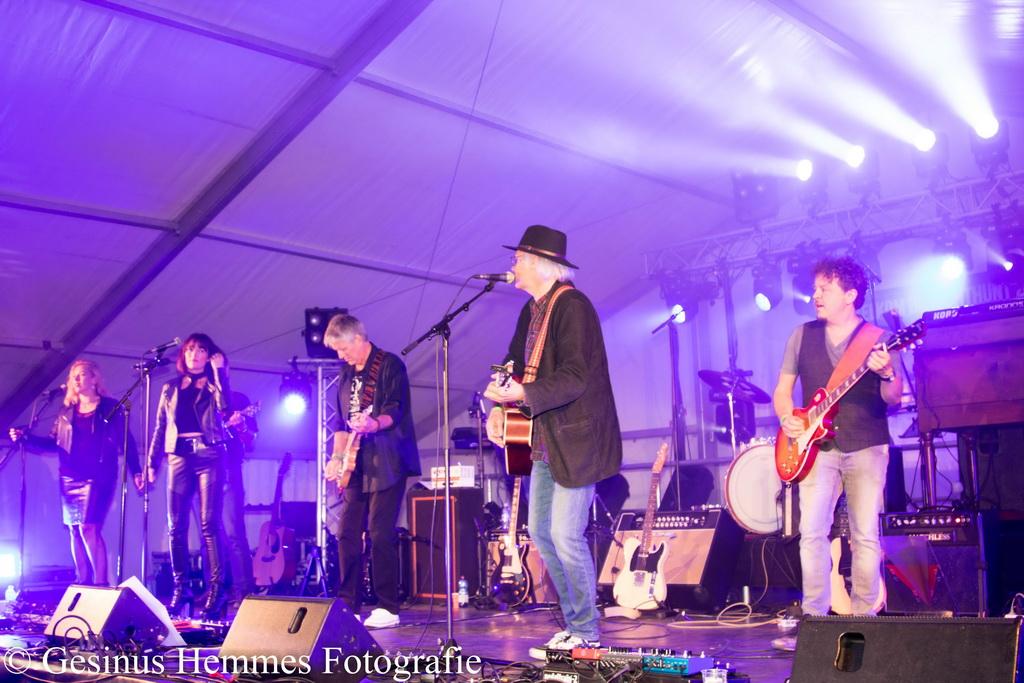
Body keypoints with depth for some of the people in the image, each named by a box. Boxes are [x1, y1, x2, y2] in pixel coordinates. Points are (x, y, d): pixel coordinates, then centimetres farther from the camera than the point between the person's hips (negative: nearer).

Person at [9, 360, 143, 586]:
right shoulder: (66, 411, 14)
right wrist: (25, 438, -1)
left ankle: (100, 584, -12)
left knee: (88, 528, -16)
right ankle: (83, 584, 14)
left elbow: (127, 442, 2)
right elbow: (52, 442, 14)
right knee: (75, 530, 6)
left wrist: (136, 472, -3)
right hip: (69, 479, 5)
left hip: (98, 478, -5)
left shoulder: (110, 408, 2)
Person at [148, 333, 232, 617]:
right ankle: (180, 587, 10)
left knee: (209, 524, -8)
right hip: (179, 456, 4)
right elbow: (160, 428, 17)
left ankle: (215, 589, -7)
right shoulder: (171, 388, 19)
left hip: (209, 455, -4)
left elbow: (225, 407, -12)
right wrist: (153, 462, 11)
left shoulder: (213, 384, 10)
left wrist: (219, 371, -9)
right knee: (176, 526, 1)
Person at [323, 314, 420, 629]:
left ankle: (387, 608, -1)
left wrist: (374, 424, -35)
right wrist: (336, 457, 9)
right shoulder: (346, 374, 17)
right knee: (347, 534, 4)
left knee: (381, 535, -8)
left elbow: (396, 411, -15)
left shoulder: (390, 365, -5)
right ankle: (347, 605, 11)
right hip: (357, 466, 7)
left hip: (387, 464, -7)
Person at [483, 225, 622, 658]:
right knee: (541, 532, 12)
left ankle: (586, 632, 8)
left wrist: (522, 394, -31)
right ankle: (575, 623, 24)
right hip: (544, 440, 10)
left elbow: (574, 377, -25)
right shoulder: (532, 310, 12)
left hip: (575, 439, -10)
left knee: (565, 535, -8)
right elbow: (516, 360, 18)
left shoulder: (572, 306, -17)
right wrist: (499, 408, 2)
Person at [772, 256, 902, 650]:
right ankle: (813, 619, -4)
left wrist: (886, 374, -25)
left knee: (865, 536, 0)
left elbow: (894, 400, -4)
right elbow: (783, 388, 14)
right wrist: (787, 419, -5)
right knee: (812, 532, -9)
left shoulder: (875, 338, 0)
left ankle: (864, 620, 11)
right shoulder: (803, 335, 9)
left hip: (867, 447, -2)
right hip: (818, 445, 2)